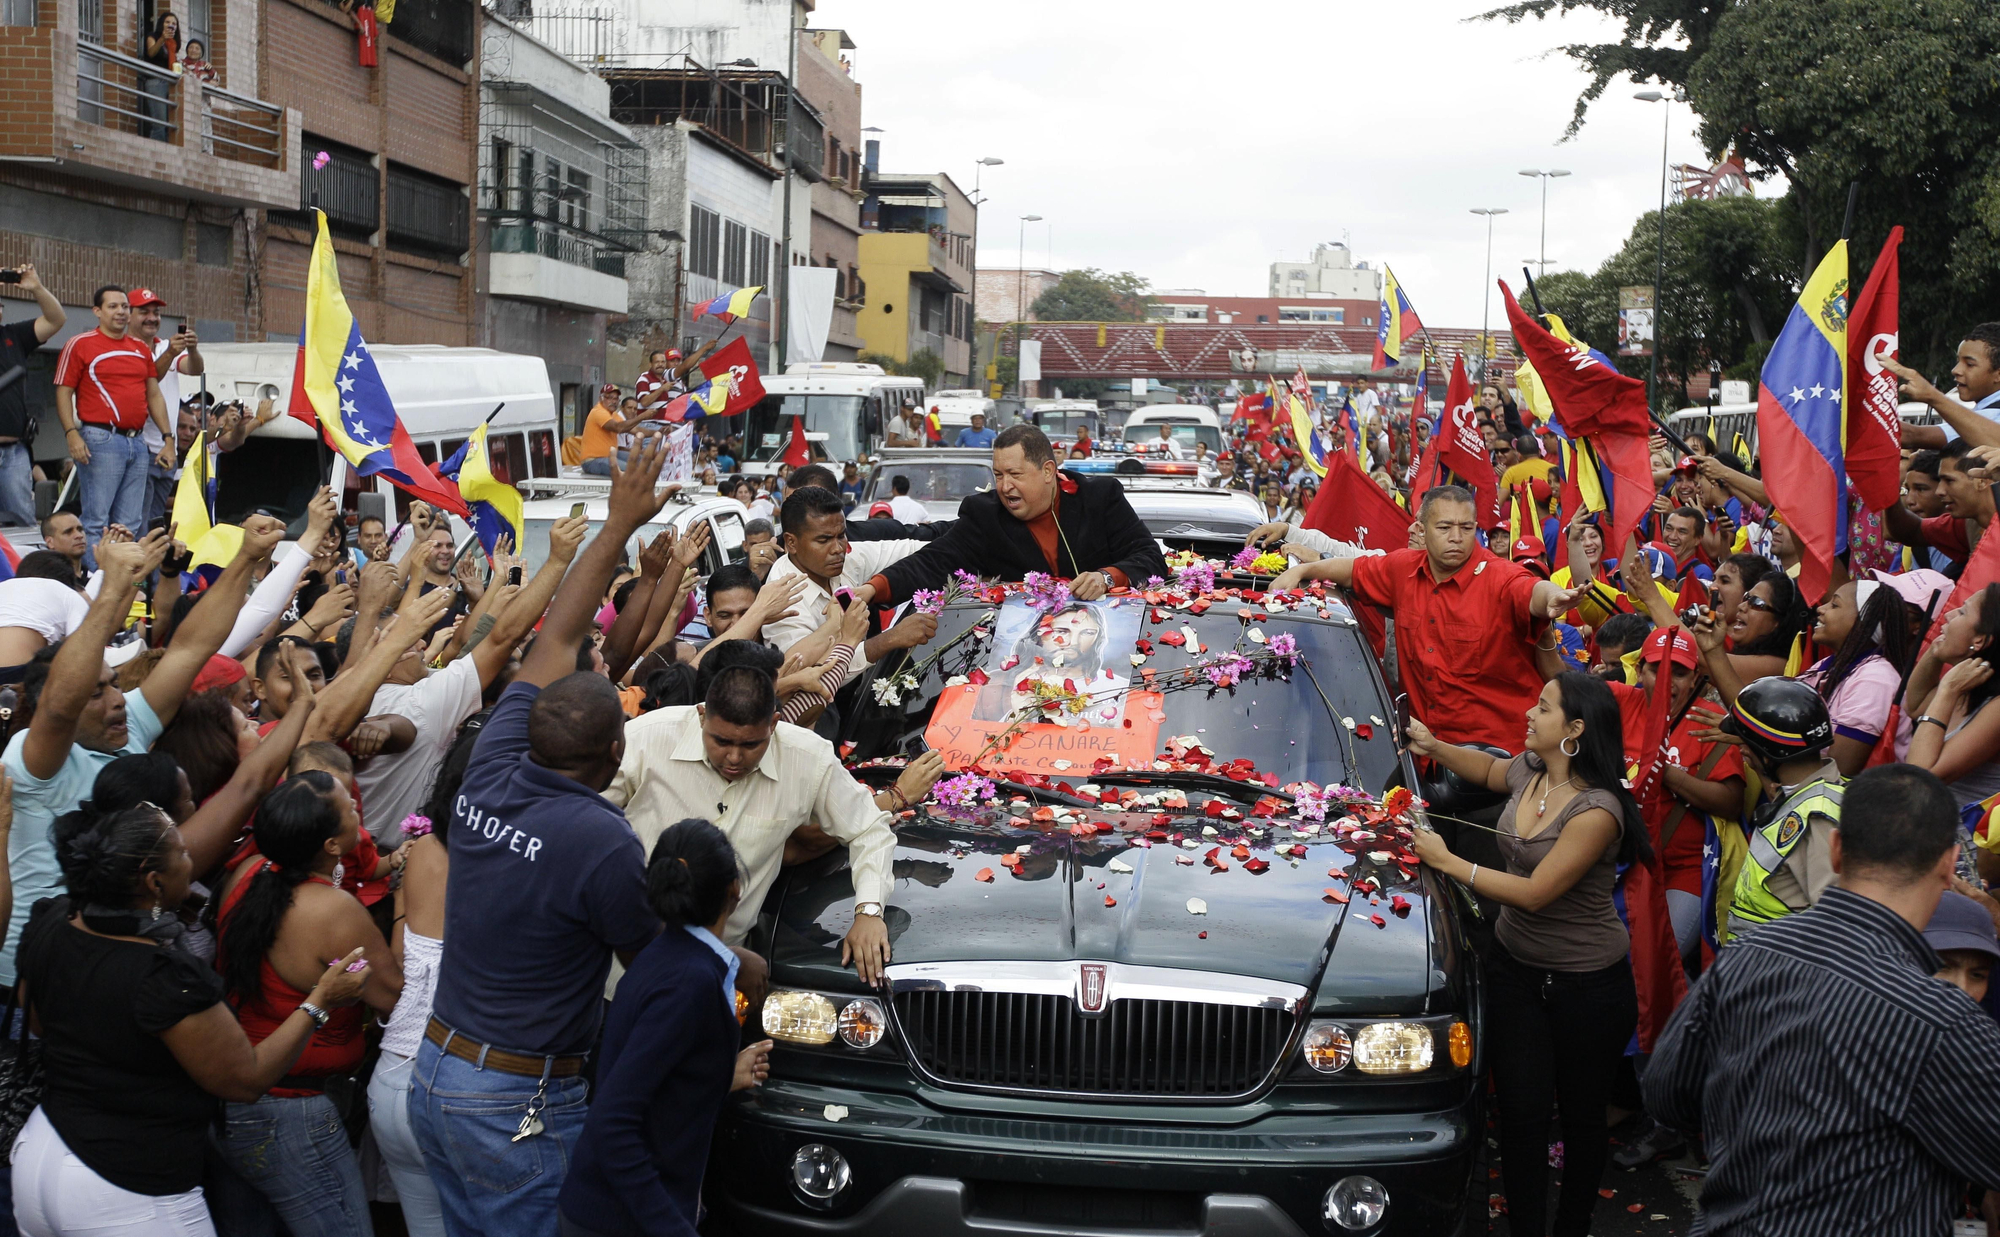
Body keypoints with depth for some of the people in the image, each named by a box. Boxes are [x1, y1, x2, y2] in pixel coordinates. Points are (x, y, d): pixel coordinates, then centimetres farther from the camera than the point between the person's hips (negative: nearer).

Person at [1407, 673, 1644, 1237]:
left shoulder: (1596, 810, -25)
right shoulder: (1529, 773, -2)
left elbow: (1534, 893, -26)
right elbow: (1489, 770, 25)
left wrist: (1447, 863, -19)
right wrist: (1434, 748, 10)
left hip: (1587, 984, -6)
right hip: (1514, 967, 6)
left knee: (1581, 1114, 12)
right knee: (1521, 1113, 5)